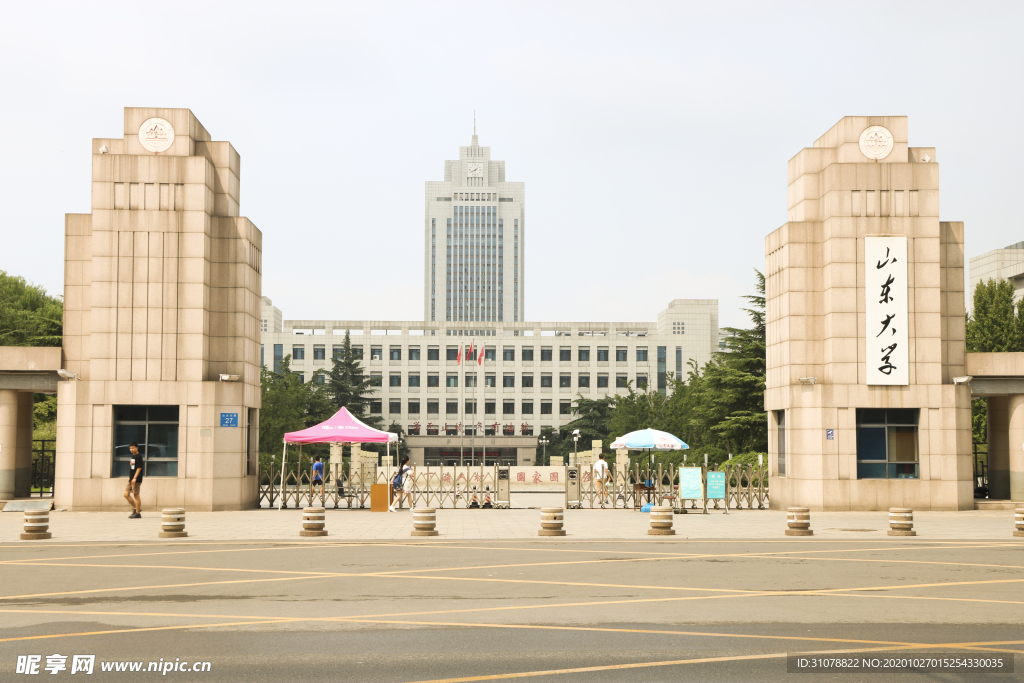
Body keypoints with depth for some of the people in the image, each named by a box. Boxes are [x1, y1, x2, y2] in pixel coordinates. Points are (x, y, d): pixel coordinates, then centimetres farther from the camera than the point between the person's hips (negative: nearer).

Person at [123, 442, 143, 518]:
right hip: (131, 479, 9)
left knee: (136, 495, -5)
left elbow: (139, 468, -16)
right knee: (126, 494, 6)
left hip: (136, 480, -9)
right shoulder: (132, 456, 16)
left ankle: (137, 513, 0)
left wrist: (134, 478, -21)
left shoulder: (138, 457, -10)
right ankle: (135, 508, 17)